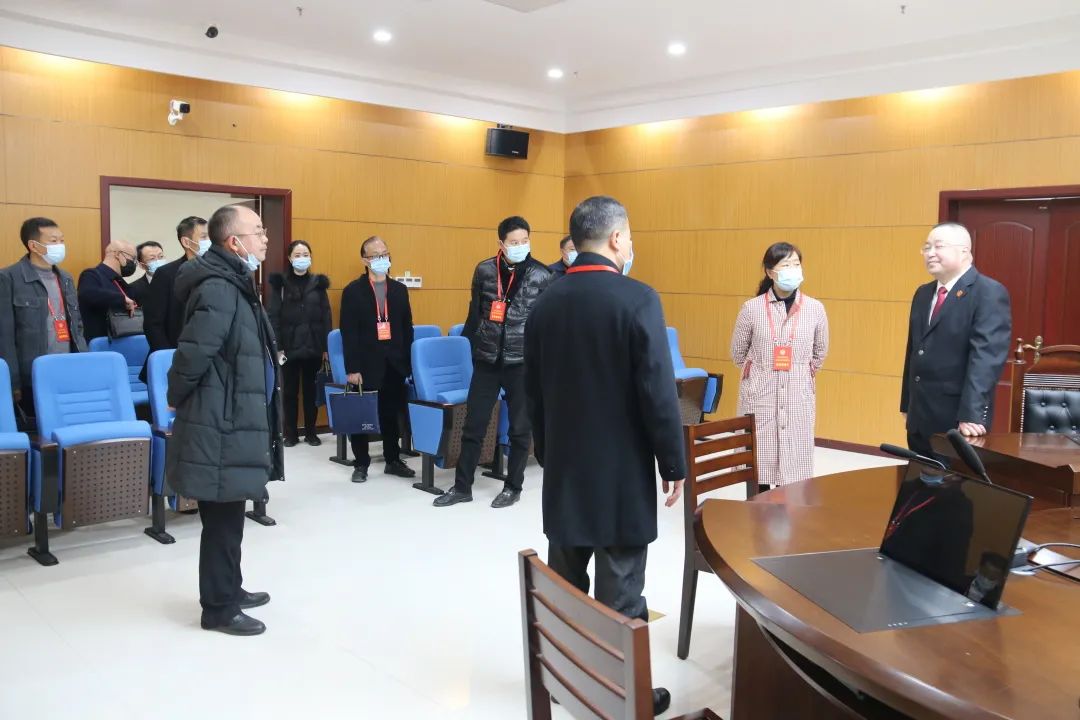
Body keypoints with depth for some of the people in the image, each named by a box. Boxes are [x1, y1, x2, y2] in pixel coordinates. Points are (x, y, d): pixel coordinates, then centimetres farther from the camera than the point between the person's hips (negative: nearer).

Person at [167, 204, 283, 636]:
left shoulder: (234, 285, 14)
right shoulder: (218, 290, -21)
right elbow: (192, 355, -24)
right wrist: (179, 400, -8)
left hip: (232, 419, 10)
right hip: (220, 425, -10)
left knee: (228, 517, 20)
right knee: (222, 519, 1)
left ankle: (228, 590, 33)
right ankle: (219, 608, 14)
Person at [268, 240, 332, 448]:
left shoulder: (318, 283, 6)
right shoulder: (280, 283, 0)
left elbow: (327, 317, 5)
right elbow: (273, 317, -3)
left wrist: (327, 347, 0)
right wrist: (277, 347, -10)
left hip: (313, 347, 2)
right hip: (289, 347, -1)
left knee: (311, 390, 9)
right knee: (290, 391, 7)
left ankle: (311, 432, 18)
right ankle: (291, 433, 16)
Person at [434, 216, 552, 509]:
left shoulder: (542, 275, -5)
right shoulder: (484, 271, 0)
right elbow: (475, 313, 9)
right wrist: (467, 345, 12)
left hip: (522, 361, -2)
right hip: (487, 360, 2)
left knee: (519, 427, 9)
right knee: (473, 424, 7)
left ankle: (513, 487, 24)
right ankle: (462, 486, 19)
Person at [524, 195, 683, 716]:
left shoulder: (546, 303, 3)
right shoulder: (638, 299, -15)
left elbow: (534, 390, 9)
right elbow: (659, 392, -16)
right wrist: (673, 464, -6)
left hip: (563, 466, 6)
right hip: (622, 468, -5)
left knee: (564, 584, 16)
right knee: (620, 593, 4)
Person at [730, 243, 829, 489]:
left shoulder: (815, 308, -1)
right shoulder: (752, 308, -5)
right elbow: (738, 353, 9)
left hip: (798, 399, 1)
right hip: (759, 398, -1)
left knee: (793, 468, 2)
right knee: (758, 466, 4)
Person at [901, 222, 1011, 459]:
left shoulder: (989, 293, -11)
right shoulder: (923, 294, 13)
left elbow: (986, 357, -22)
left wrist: (972, 415, -29)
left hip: (958, 421, -7)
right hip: (919, 418, 7)